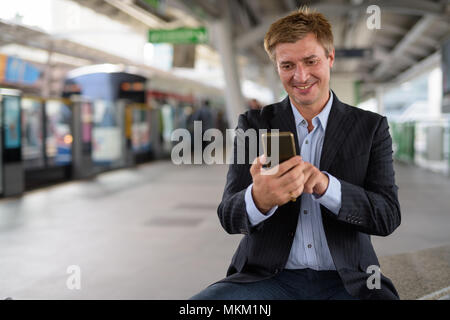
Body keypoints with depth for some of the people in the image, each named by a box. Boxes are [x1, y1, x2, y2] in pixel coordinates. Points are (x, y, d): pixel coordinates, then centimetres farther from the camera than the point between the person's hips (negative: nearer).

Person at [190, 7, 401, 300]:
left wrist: (325, 185, -22)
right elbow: (229, 217, -2)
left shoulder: (371, 127, 5)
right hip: (267, 276, 0)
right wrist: (260, 199, -26)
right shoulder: (253, 124, 6)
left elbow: (388, 216, -4)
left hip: (346, 281, 1)